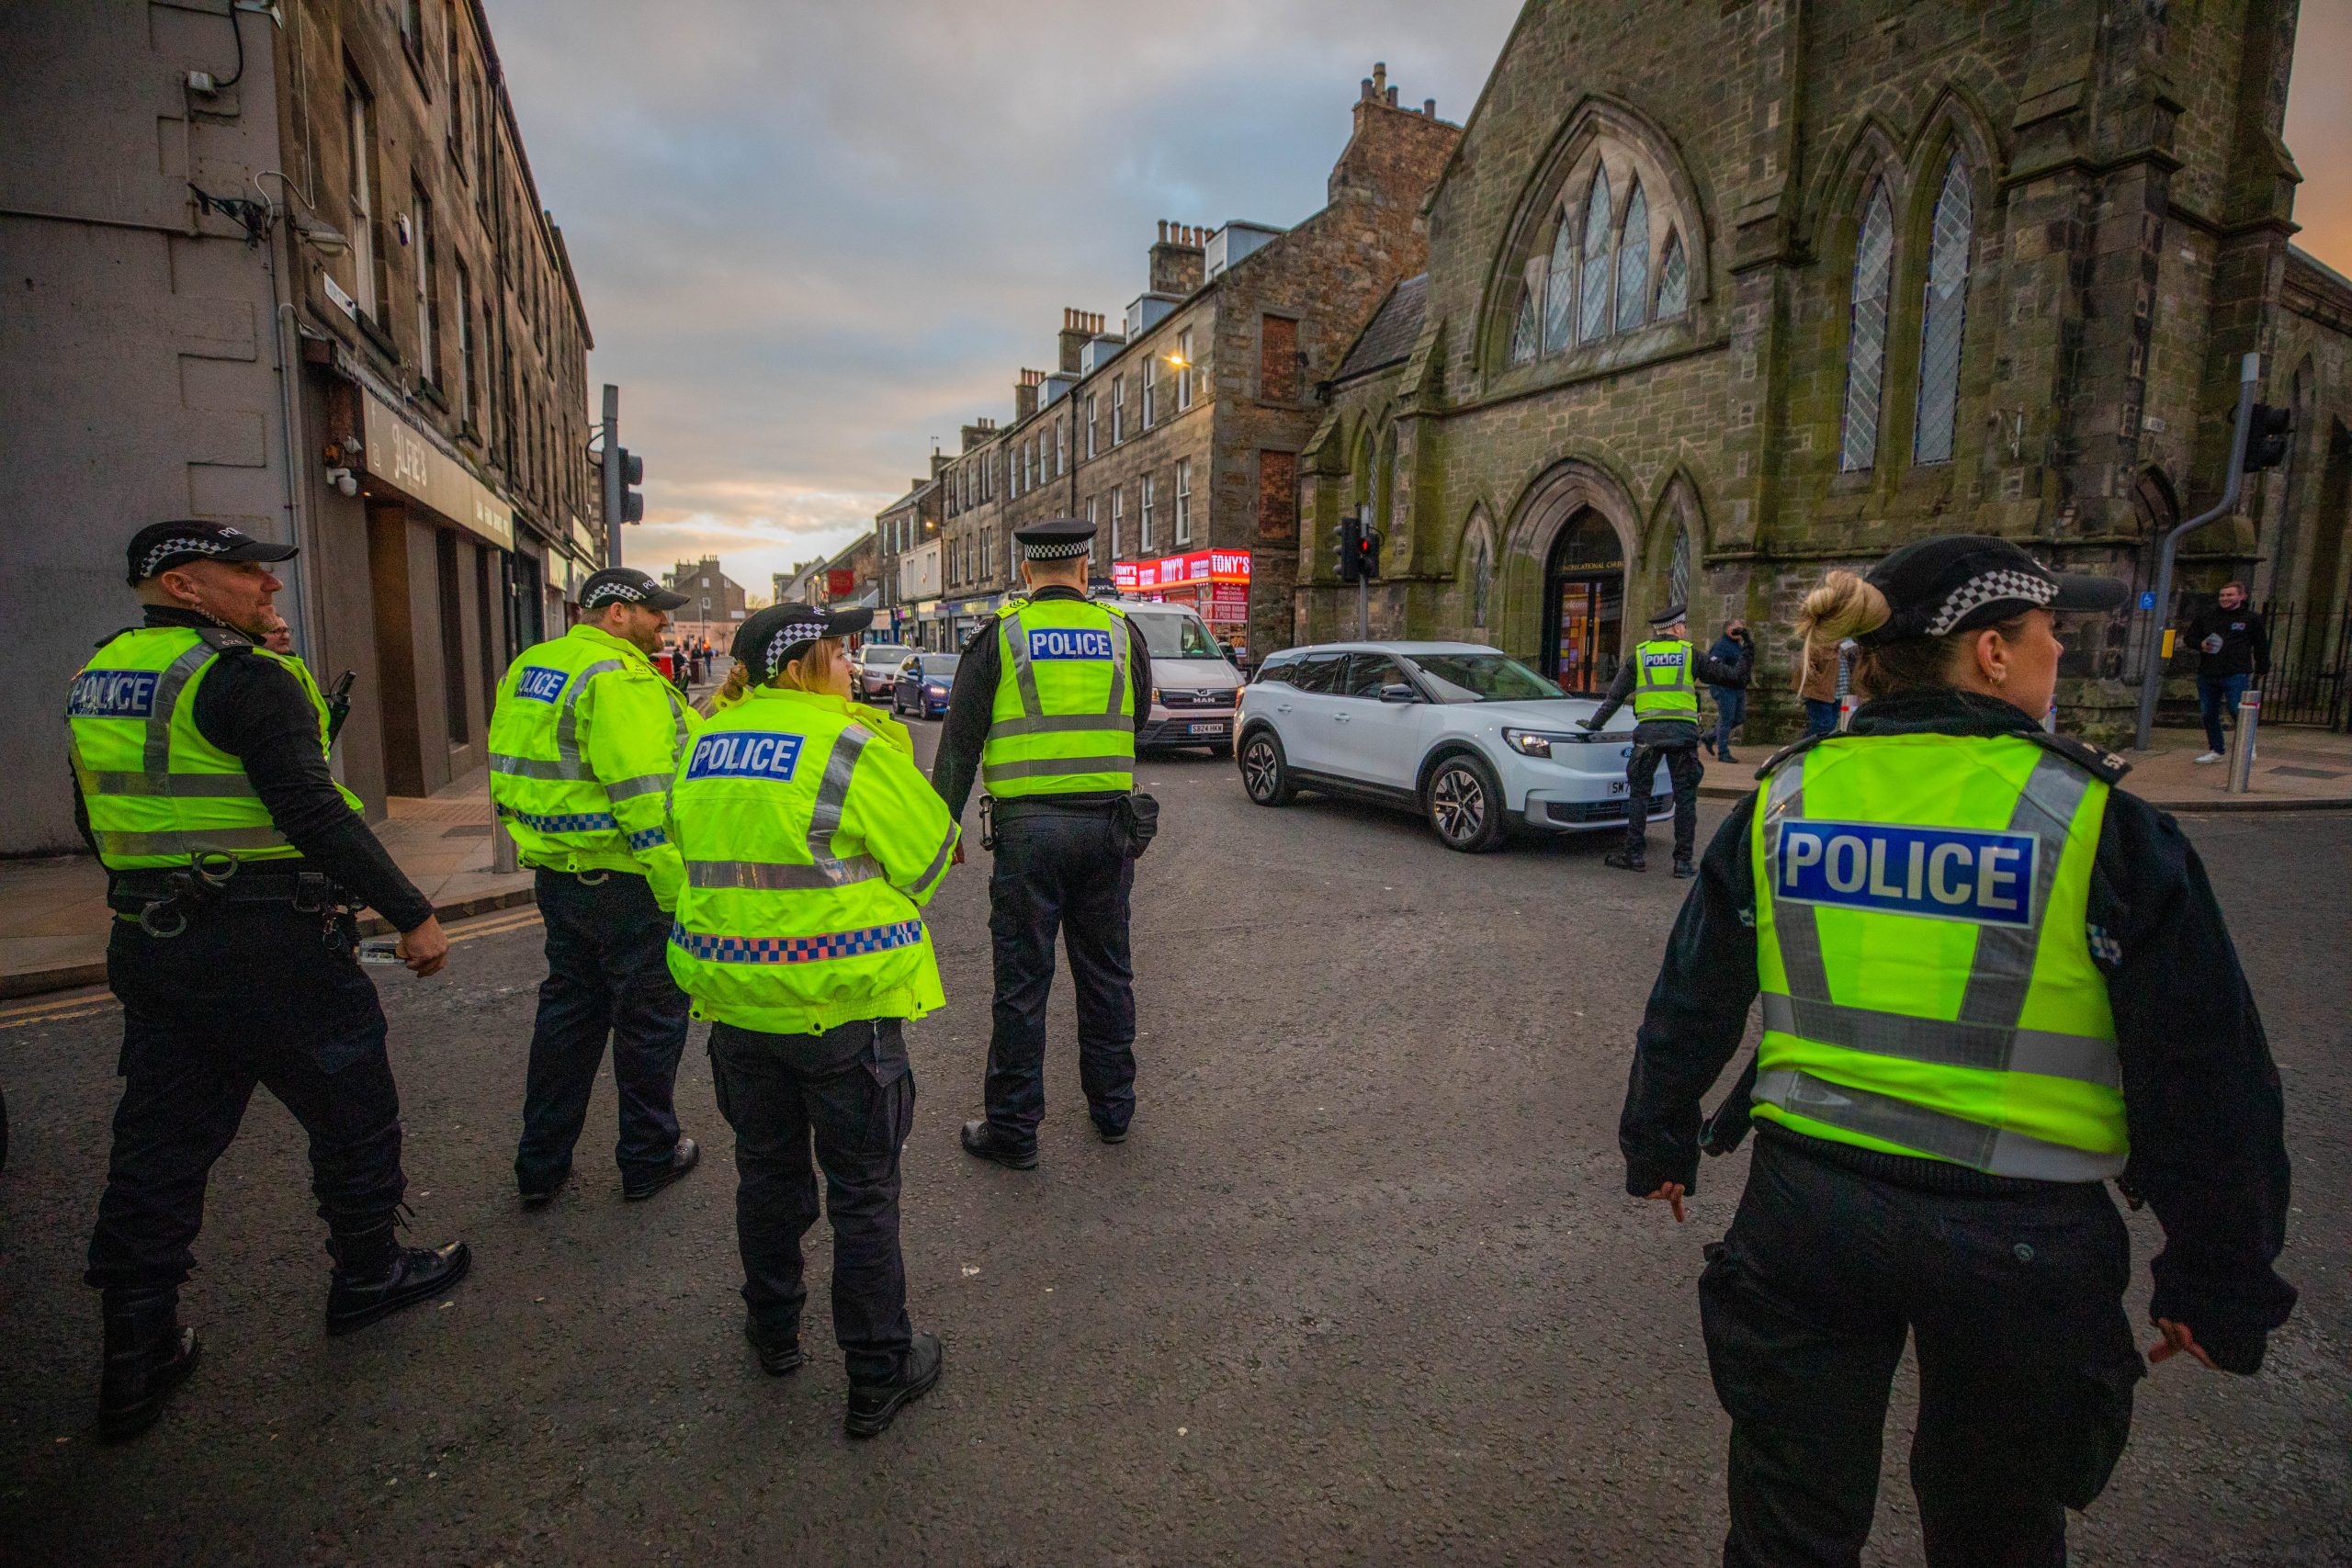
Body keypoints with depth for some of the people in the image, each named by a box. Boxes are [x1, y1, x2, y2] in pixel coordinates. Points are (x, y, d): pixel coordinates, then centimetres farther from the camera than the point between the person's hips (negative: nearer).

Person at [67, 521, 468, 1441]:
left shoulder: (97, 679, 11)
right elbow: (314, 813, -24)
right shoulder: (246, 679, -17)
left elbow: (96, 822, 19)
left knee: (159, 1142, 14)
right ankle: (366, 1275, 28)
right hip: (269, 944, -8)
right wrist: (411, 915, -19)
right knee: (352, 1107, 11)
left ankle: (135, 1363, 23)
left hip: (149, 944, 8)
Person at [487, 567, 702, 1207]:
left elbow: (509, 775, 18)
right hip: (626, 882, -9)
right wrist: (681, 895, -21)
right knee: (650, 1014, 8)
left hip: (556, 874, 9)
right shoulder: (620, 679, -19)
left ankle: (540, 1165, 30)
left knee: (567, 1009, 20)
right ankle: (648, 1158, 23)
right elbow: (643, 799, -25)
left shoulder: (527, 668, 12)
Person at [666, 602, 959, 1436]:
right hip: (842, 1001, -6)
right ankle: (878, 1374, 21)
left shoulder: (705, 744, 6)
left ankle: (774, 1333, 43)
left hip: (738, 999, 7)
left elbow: (694, 850, 16)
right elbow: (930, 858, -9)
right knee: (863, 1192, 8)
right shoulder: (851, 746, -16)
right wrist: (895, 763, 4)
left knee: (767, 1172, 24)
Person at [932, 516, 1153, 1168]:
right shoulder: (1121, 633, 6)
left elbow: (959, 742, -1)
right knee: (1106, 971, 15)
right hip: (1107, 825, 3)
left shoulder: (999, 636, -1)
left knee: (1022, 980, 5)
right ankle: (1113, 1108, 29)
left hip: (1028, 827, -3)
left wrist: (945, 824, 6)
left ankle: (1013, 1128, 15)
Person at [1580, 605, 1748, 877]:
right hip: (1683, 732, 0)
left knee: (1639, 792, 9)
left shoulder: (1639, 655, 11)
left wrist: (1594, 724, 16)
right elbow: (1731, 676, 11)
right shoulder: (1691, 655, 8)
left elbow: (1615, 696, 10)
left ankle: (1635, 854, 7)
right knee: (1685, 797, 6)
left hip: (1648, 731, 1)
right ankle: (1683, 860, 5)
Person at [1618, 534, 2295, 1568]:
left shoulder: (1784, 799, -3)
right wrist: (2219, 1284, 8)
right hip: (2020, 1242, -1)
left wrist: (1659, 1146, 19)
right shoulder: (2098, 823, -10)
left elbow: (1690, 1000, 5)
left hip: (1808, 1205, 2)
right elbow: (2201, 1073, -5)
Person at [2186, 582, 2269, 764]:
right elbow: (2190, 636, 20)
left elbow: (2261, 645, 10)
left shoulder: (2251, 618, 5)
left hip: (2236, 675, -4)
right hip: (2207, 674, 4)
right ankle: (2215, 750, 19)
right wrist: (2200, 644, -3)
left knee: (2238, 712, -8)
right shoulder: (2208, 617, 11)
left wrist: (2262, 670, 9)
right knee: (2208, 714, 7)